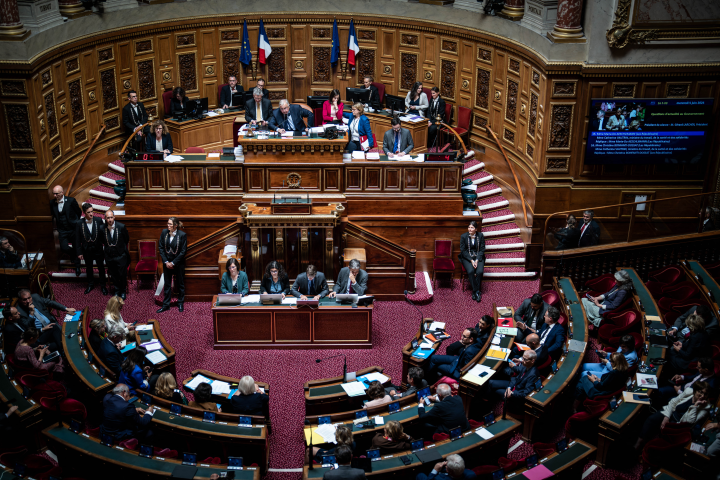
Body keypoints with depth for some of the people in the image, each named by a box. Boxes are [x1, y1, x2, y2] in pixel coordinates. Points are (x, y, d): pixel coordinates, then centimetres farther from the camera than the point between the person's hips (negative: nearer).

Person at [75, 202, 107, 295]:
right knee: (88, 268, 18)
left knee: (101, 267, 12)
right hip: (87, 250, 1)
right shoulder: (80, 224, -12)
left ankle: (103, 285, 29)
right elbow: (77, 239, -6)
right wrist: (79, 252, -5)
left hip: (98, 249, 0)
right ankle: (90, 285, 37)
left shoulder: (98, 220, -13)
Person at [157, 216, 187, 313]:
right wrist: (166, 261, -8)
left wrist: (173, 263, -13)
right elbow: (161, 248, 0)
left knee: (180, 284, 11)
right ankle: (166, 305, 18)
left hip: (178, 263, -3)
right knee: (167, 284, 10)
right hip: (167, 263, 3)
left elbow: (183, 251, -12)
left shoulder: (182, 235, -15)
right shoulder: (164, 232, -5)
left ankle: (180, 303, 25)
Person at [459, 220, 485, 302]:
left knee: (479, 271, -27)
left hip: (478, 257, 1)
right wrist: (471, 260, -14)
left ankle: (474, 292, -14)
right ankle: (477, 292, -18)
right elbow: (463, 250, -3)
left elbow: (482, 249, 0)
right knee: (470, 271, -29)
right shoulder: (463, 236, -3)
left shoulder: (480, 236, 0)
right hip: (467, 257, -1)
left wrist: (477, 260, -13)